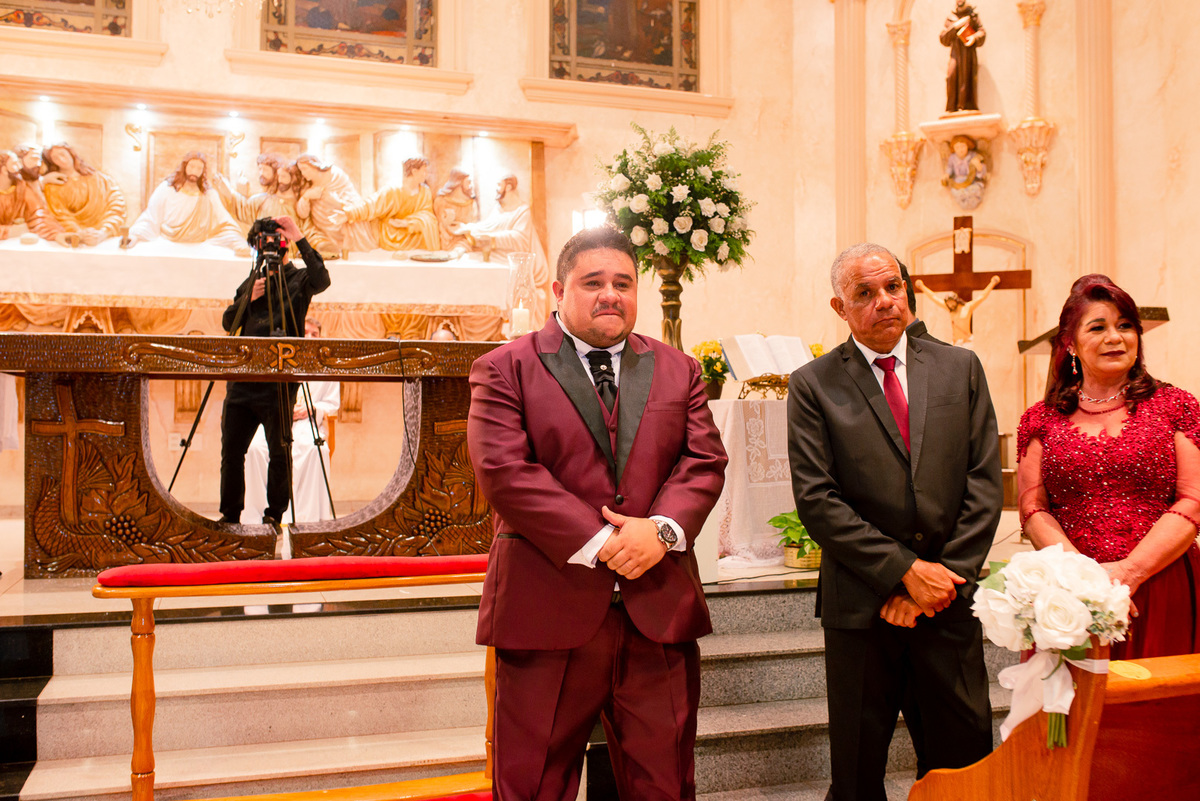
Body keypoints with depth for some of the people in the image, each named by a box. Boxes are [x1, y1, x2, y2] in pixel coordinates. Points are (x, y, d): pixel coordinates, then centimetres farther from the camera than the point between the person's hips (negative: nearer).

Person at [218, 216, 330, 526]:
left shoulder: (299, 279, 1)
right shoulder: (252, 281, 18)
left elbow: (322, 279, -22)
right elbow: (228, 322, 13)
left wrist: (300, 239, -22)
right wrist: (249, 297, -3)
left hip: (278, 381, -5)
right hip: (243, 378, 6)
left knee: (279, 452, 0)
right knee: (231, 450, 7)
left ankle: (274, 515, 12)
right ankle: (229, 515, 18)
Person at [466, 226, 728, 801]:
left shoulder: (678, 371, 14)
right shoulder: (504, 369, 2)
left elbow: (705, 462, 6)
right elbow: (504, 472, -10)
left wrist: (662, 529, -13)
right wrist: (596, 544, -15)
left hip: (660, 609, 3)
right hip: (548, 612, -3)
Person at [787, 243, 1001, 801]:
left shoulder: (960, 368, 7)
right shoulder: (813, 385, -1)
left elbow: (984, 484, 2)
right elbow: (817, 501, -8)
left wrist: (945, 579, -7)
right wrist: (906, 570, -13)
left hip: (950, 598, 2)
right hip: (862, 604, -2)